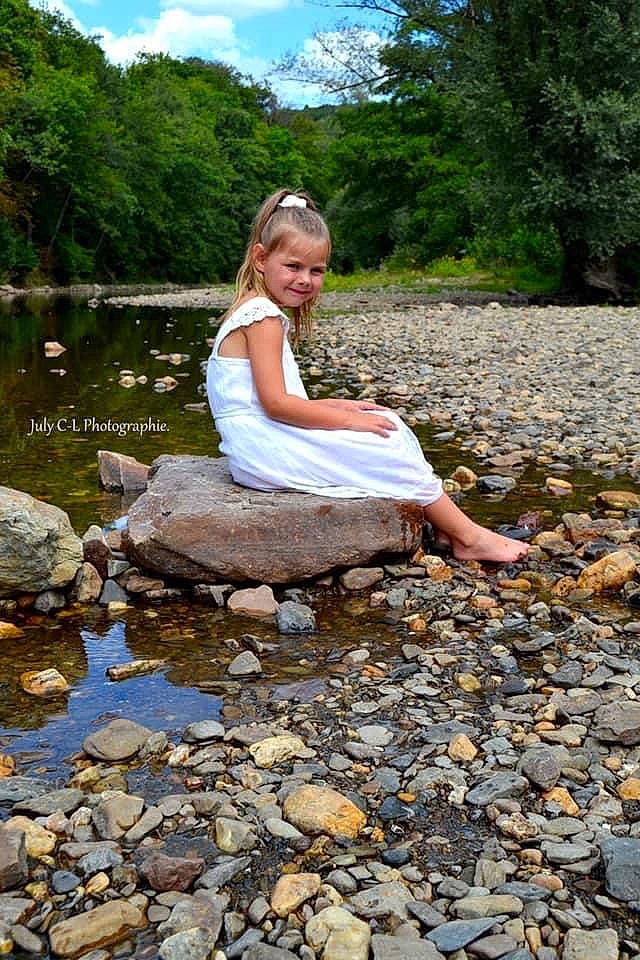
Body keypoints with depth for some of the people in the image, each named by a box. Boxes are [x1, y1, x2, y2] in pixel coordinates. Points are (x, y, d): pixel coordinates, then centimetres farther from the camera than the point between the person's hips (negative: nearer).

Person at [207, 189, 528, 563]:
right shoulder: (264, 315, -15)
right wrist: (348, 418, -14)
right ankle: (470, 538, 4)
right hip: (265, 448, -10)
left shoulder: (257, 311, 17)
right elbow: (275, 403, -22)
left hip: (262, 445, 10)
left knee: (390, 425, 9)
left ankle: (445, 525, 7)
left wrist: (337, 405, 7)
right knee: (389, 451, -9)